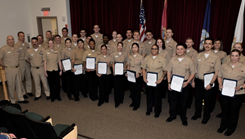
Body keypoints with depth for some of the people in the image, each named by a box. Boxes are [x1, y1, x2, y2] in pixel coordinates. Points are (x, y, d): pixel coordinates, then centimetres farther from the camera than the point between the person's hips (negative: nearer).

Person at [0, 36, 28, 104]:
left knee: (19, 84, 13)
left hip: (17, 68, 6)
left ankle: (20, 99, 24)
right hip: (9, 70, -5)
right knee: (11, 86, 4)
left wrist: (17, 65, 9)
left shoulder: (16, 49, 9)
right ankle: (12, 101, 17)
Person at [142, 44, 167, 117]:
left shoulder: (162, 59, -5)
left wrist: (161, 79, -14)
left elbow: (165, 71, -4)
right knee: (149, 96, 16)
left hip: (158, 81, -2)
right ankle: (148, 110, 35)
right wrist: (144, 78, -3)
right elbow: (144, 69, 9)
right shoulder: (147, 58, 4)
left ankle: (157, 112, 27)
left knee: (157, 97, 9)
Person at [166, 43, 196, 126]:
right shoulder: (173, 59, 2)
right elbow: (169, 71, 5)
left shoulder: (189, 60, -5)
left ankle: (183, 118, 31)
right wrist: (169, 83, -1)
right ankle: (172, 115, 33)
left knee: (183, 101, 11)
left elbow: (193, 72, -2)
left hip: (184, 84, -2)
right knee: (172, 100, 12)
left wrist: (187, 82, -13)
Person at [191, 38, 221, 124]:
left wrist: (211, 84, -13)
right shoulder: (199, 55, 3)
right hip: (198, 81, 3)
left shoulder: (215, 58, -7)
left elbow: (216, 72, -7)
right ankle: (197, 114, 35)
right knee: (198, 99, 15)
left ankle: (206, 116, 32)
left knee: (207, 100, 11)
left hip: (208, 83, -3)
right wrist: (193, 80, 5)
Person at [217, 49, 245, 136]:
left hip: (237, 94, -2)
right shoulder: (224, 66, 4)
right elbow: (219, 76, 12)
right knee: (224, 110, 17)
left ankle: (231, 129, 33)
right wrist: (220, 84, -4)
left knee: (234, 112, 13)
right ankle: (223, 126, 37)